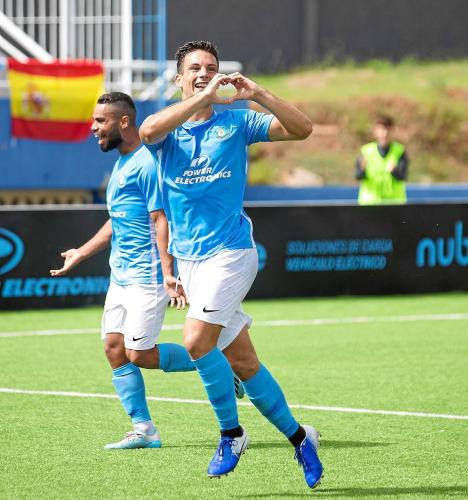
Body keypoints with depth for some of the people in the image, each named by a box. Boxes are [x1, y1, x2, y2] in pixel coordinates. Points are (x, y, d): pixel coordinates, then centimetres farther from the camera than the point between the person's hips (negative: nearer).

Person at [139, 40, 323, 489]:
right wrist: (204, 98, -23)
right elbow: (148, 130, -20)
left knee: (196, 339, -21)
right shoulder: (167, 129, 5)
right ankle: (298, 436, 22)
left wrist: (258, 95, -17)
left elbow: (301, 129, -7)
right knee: (243, 363, 7)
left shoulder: (237, 123, 2)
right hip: (188, 258, 4)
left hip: (229, 253, -4)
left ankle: (231, 432, -3)